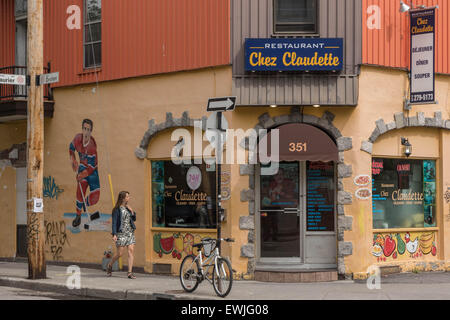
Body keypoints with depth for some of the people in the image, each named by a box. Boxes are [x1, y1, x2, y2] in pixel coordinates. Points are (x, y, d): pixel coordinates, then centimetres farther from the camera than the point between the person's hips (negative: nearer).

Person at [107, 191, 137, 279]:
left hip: (130, 232, 6)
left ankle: (130, 272, -8)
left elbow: (134, 219, 19)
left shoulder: (127, 207, 13)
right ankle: (110, 266, 24)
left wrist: (132, 211, 0)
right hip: (121, 233, -6)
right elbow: (114, 222, -9)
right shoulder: (117, 209, -6)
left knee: (131, 251, -8)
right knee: (119, 254, -4)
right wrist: (114, 234, -18)